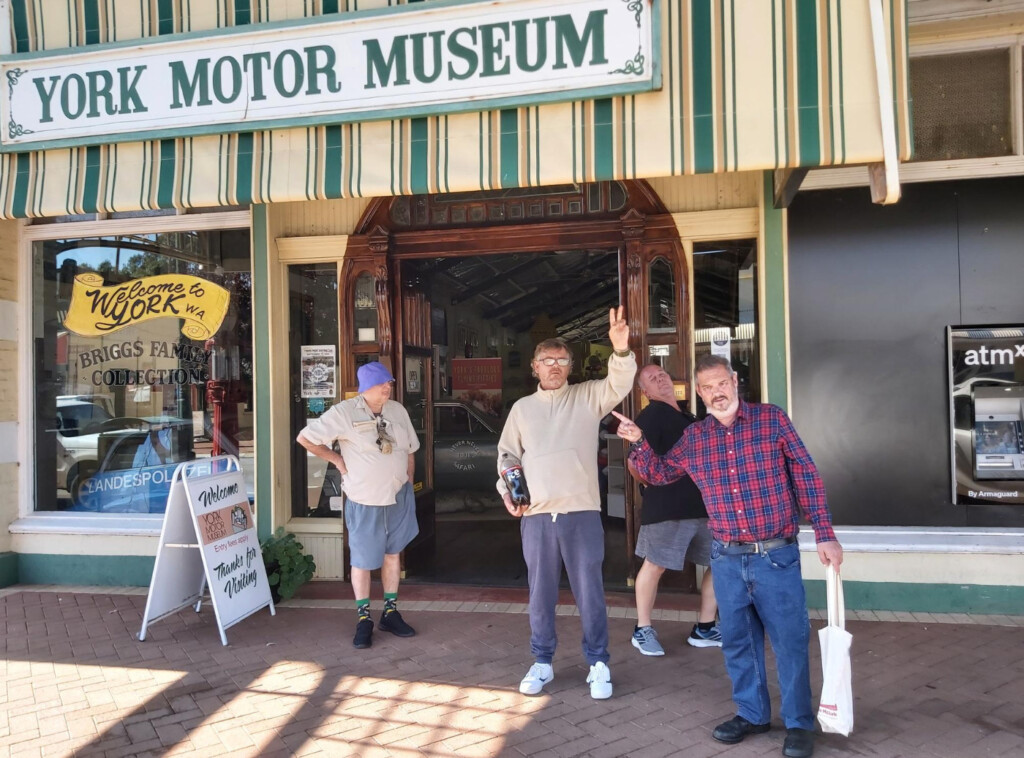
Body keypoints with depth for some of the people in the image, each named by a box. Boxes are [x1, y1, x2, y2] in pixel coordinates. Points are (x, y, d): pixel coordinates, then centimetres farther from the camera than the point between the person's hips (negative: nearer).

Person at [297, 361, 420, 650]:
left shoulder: (398, 411, 3)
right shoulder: (343, 413, -13)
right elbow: (304, 438, -11)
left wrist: (409, 485, 10)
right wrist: (337, 460, -8)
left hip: (398, 496, 4)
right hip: (364, 501, -4)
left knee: (393, 554, 13)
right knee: (362, 560, 5)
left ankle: (391, 612, 25)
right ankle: (363, 619, 19)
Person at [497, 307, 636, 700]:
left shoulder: (588, 397, 4)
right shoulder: (522, 408, 11)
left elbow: (619, 384, -14)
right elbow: (507, 454, 16)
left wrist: (621, 350, -33)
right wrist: (506, 492, 1)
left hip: (582, 512, -2)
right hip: (536, 516, 2)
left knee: (590, 592, 6)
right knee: (540, 593, 12)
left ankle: (598, 663, 22)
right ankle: (542, 662, 28)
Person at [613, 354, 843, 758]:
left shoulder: (772, 419, -4)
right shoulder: (693, 437, 5)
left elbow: (806, 478, -4)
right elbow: (659, 473, 18)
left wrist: (824, 534, -8)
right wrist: (638, 442, 0)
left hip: (776, 555, -3)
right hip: (726, 559, 3)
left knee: (790, 642, 4)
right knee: (738, 640, 14)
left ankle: (799, 724, 22)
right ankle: (752, 713, 33)